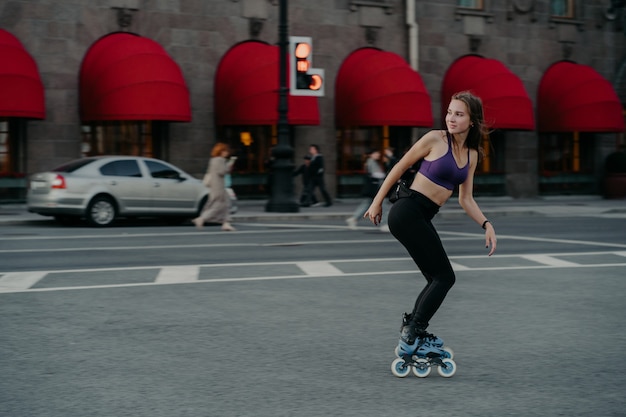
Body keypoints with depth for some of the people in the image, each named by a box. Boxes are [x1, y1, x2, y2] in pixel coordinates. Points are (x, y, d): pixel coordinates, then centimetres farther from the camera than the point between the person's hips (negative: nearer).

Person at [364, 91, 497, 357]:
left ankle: (412, 332, 21)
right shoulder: (435, 139, -10)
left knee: (437, 280, 11)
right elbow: (400, 167, -3)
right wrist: (377, 202, 0)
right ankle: (412, 334, -3)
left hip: (424, 217, 8)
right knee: (444, 277, -8)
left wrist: (487, 225, -1)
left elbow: (466, 200, 14)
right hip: (408, 212, -8)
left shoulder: (472, 155, 11)